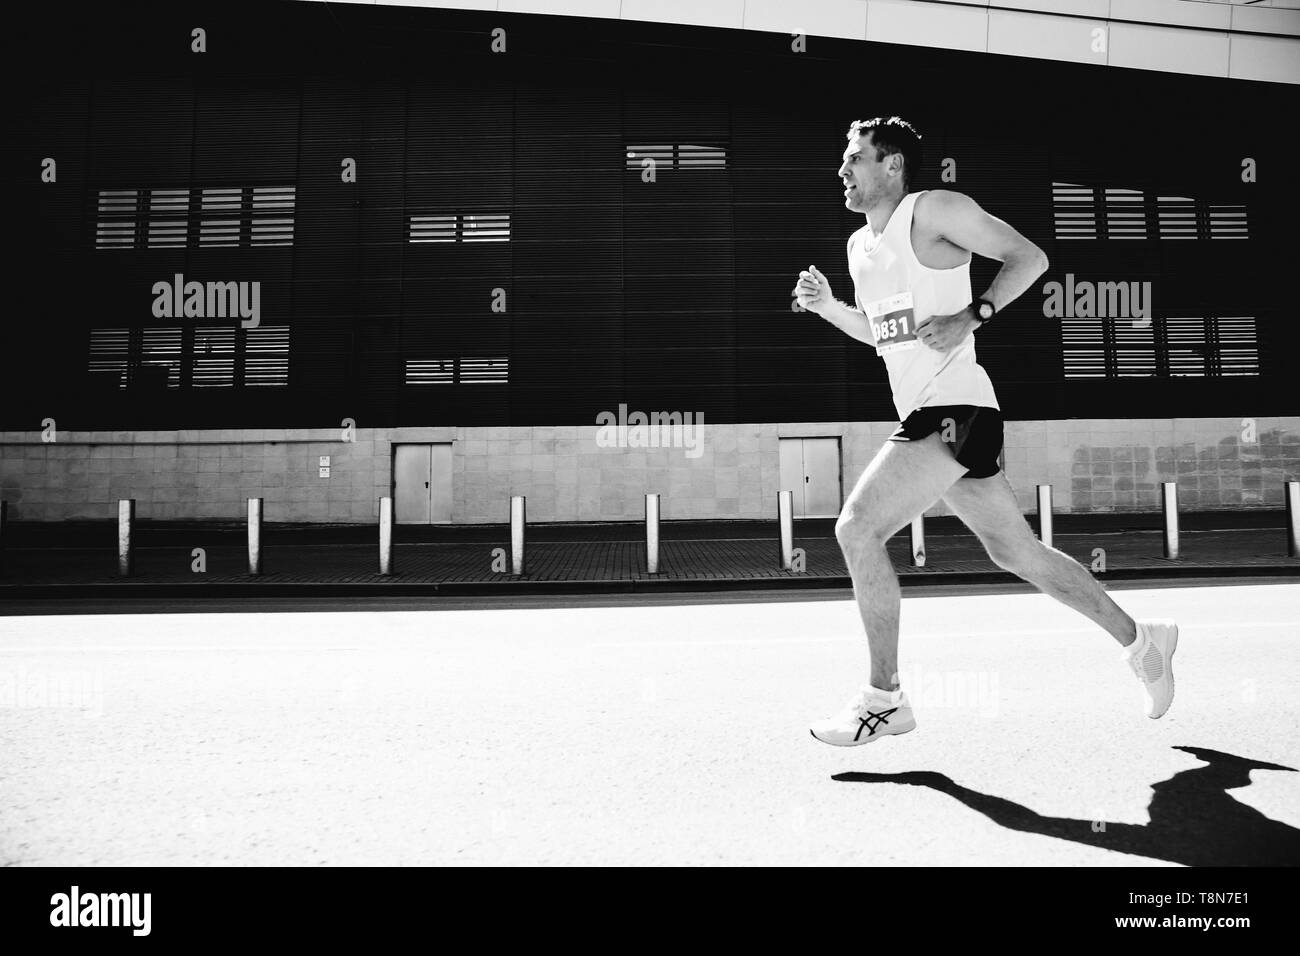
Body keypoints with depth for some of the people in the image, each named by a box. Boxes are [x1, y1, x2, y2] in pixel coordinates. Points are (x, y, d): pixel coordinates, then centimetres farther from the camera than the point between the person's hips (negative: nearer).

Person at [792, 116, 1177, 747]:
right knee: (1015, 552, 15)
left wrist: (970, 318, -19)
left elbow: (1028, 257, -6)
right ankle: (1140, 641, 32)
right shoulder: (859, 246, 20)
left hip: (956, 410, -9)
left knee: (857, 528, -18)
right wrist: (827, 307, 13)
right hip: (924, 415, 9)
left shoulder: (933, 209, -4)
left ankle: (884, 699, -7)